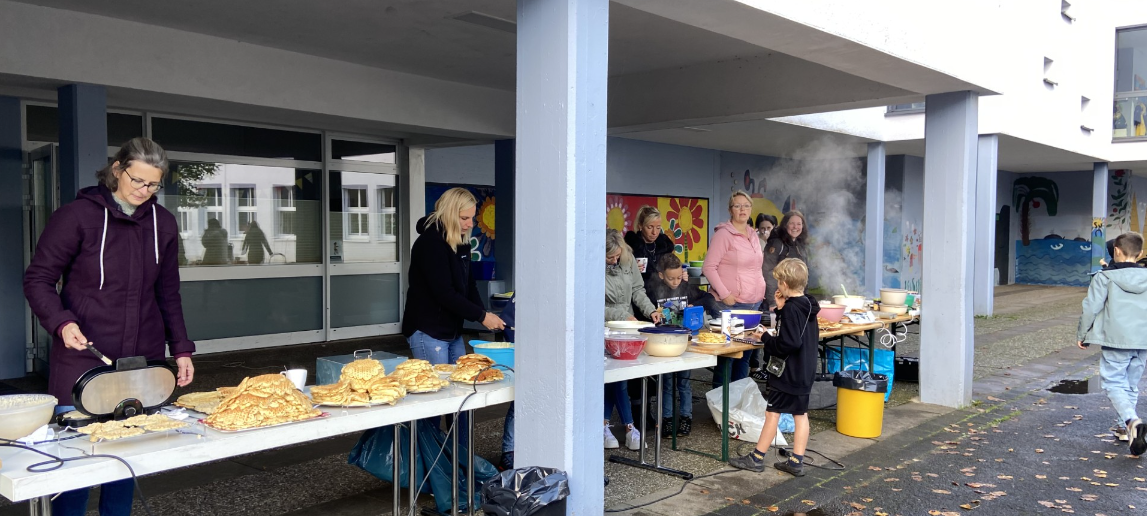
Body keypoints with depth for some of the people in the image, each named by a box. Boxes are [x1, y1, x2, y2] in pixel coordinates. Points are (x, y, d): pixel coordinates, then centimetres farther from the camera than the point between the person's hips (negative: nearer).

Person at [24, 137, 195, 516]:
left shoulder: (163, 223, 8)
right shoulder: (78, 215, -4)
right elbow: (38, 279, -2)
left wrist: (181, 349, 10)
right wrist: (61, 322, -19)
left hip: (143, 360, 4)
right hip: (83, 359, -3)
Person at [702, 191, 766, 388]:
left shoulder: (753, 235, 13)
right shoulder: (723, 234, -9)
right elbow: (709, 267, -13)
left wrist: (761, 291, 13)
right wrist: (724, 294, -17)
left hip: (753, 303, 7)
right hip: (730, 304, -7)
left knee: (745, 351, 13)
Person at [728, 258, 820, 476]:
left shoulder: (791, 309, -20)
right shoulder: (807, 305, 8)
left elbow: (787, 344, -26)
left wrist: (765, 338, -13)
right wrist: (781, 308, 5)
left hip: (789, 372, -9)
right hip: (805, 372, 9)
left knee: (773, 412, -1)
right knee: (800, 413, 10)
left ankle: (756, 458, 8)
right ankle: (796, 462, 14)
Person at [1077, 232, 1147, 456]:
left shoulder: (1105, 277, -8)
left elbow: (1091, 307, -9)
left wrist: (1081, 334, 3)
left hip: (1116, 341, -5)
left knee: (1114, 383, -1)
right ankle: (1126, 427, 25)